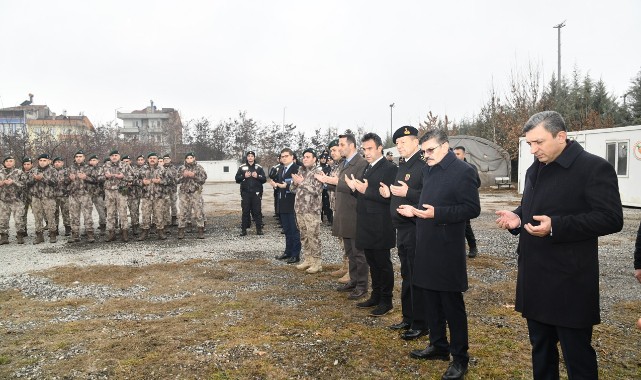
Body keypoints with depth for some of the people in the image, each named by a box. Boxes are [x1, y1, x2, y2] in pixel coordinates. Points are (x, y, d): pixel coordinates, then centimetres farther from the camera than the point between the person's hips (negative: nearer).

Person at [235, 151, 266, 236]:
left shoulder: (259, 167, 8)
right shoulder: (242, 167, 9)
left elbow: (264, 179, 4)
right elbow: (237, 178, 5)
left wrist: (257, 176, -13)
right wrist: (244, 176, -11)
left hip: (256, 193, 0)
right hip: (245, 193, 0)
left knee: (257, 211, 0)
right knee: (245, 211, 2)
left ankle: (259, 229, 6)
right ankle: (243, 229, 6)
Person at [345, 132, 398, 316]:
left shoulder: (389, 168, -12)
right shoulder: (367, 168, 15)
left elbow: (388, 196, -20)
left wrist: (366, 190, -23)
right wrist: (355, 188, -2)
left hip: (380, 227, -8)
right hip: (366, 225, 8)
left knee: (383, 264, 3)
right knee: (372, 263, 17)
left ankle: (386, 301, 14)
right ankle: (375, 296, 28)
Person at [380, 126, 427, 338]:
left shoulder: (424, 164, -14)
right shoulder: (403, 166, 15)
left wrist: (407, 193, -28)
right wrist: (390, 193, 3)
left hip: (416, 230, -9)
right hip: (402, 229, 9)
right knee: (406, 276, 18)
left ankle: (420, 324, 14)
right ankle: (408, 318, 31)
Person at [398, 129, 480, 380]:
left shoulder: (463, 171, -13)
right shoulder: (428, 170, 12)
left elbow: (472, 209, -17)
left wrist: (437, 213, -25)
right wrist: (414, 210, 3)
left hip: (447, 248, -8)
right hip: (426, 246, 8)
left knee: (452, 304, 2)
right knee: (429, 299, 15)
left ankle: (460, 358, 17)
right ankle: (438, 346, 32)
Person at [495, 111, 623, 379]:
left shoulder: (594, 168, -10)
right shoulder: (534, 170, 14)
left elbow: (611, 218, -16)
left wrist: (556, 226, -25)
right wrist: (517, 217, 2)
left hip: (569, 282, -7)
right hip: (535, 279, 8)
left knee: (577, 354, 4)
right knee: (540, 348, 18)